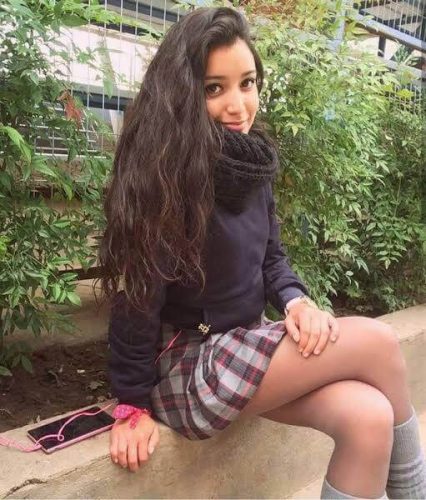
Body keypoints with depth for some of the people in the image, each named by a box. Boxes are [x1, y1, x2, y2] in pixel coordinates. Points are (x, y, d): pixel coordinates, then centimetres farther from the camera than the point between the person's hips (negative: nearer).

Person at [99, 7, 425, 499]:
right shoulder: (165, 173, -19)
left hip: (247, 344, 7)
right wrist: (134, 404, -13)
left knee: (368, 416, -18)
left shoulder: (251, 161, 5)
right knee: (376, 341, -18)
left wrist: (295, 301, -8)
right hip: (185, 365, -6)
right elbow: (139, 295, -18)